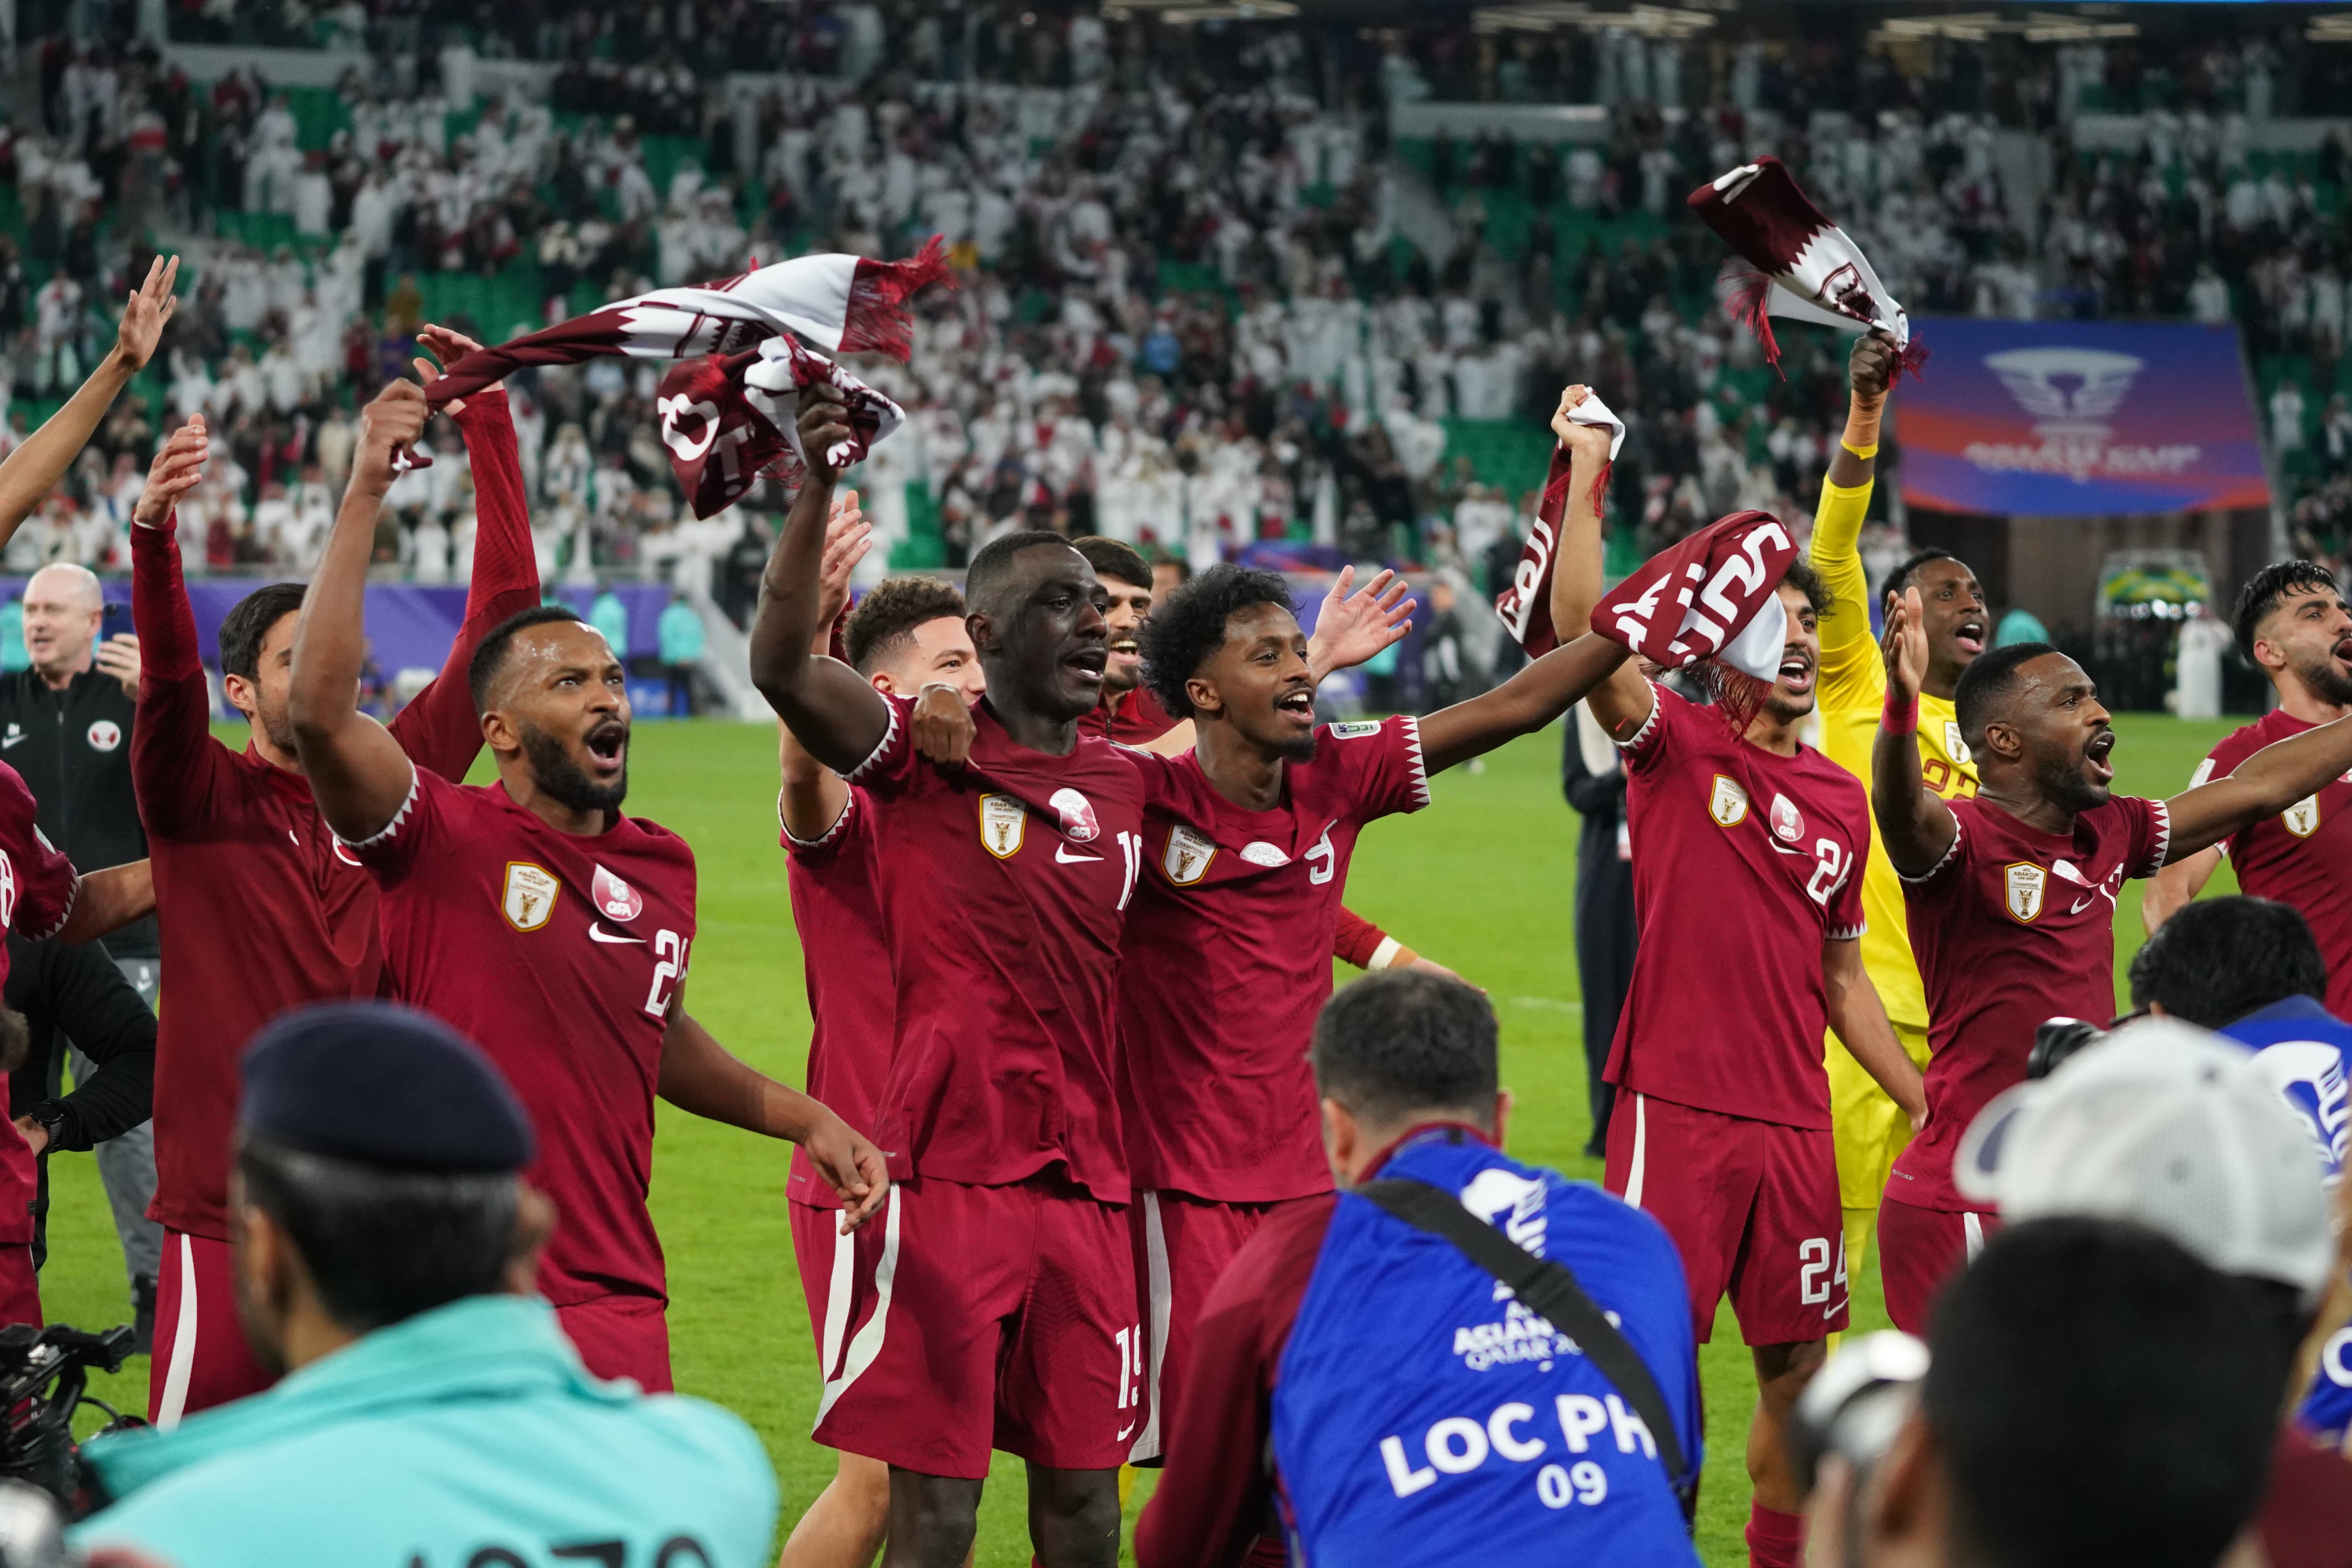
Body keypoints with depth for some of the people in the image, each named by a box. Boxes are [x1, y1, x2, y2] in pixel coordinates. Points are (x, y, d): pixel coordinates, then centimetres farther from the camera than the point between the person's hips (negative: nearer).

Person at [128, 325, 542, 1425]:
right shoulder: (202, 796, -1)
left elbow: (499, 622, 9)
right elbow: (167, 673, -20)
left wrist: (489, 426, 6)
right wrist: (153, 533, -38)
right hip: (230, 1211, -4)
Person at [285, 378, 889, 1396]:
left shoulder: (664, 869, 13)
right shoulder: (444, 840, -8)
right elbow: (319, 711, -25)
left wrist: (802, 1119, 23)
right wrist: (364, 497, -27)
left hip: (618, 1302, 6)